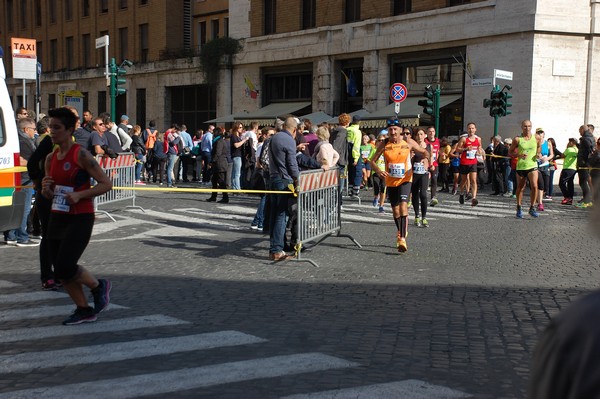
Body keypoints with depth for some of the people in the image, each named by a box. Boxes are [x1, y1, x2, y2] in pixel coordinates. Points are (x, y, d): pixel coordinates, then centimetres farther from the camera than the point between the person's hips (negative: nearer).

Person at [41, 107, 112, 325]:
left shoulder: (81, 155, -11)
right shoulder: (50, 158, 10)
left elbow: (106, 183, -12)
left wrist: (79, 195, -21)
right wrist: (46, 189, -4)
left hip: (80, 219, -7)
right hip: (57, 218, 7)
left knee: (64, 268, -13)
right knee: (60, 271, 7)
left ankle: (99, 286, 15)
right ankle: (84, 310, 23)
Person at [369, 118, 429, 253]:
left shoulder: (408, 142, -7)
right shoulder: (384, 145, -6)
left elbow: (424, 152, 5)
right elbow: (372, 161, -3)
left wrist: (425, 160, -17)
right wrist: (378, 170, -23)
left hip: (405, 180, -2)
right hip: (390, 181, 3)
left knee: (403, 205, -21)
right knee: (395, 209, 12)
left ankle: (402, 238, -23)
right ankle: (401, 232, 37)